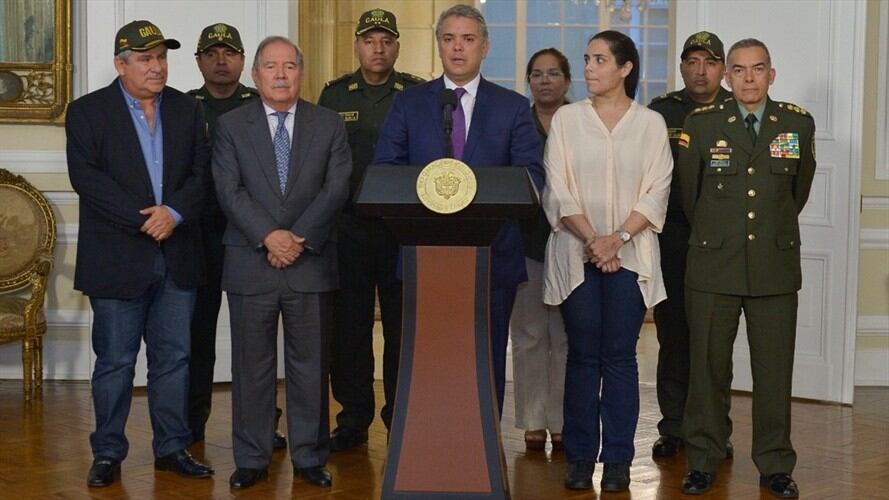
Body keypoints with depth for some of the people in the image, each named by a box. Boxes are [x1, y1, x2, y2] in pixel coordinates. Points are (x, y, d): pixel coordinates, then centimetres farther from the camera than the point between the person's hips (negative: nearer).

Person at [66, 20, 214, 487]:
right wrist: (142, 219, -17)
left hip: (177, 258, 3)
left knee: (173, 357, 9)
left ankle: (172, 447, 20)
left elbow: (202, 172, 3)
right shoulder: (87, 111, 0)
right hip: (116, 260, -3)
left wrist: (174, 212, -15)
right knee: (114, 361, 4)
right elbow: (86, 176, -11)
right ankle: (107, 452, 16)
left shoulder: (187, 110, 10)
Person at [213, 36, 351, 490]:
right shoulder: (230, 126, 5)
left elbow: (336, 189, -2)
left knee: (310, 366, 6)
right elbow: (229, 191, -4)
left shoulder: (330, 125, 7)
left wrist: (300, 238, -13)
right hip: (249, 264, 0)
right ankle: (251, 459, 15)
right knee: (251, 366, 5)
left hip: (312, 263, 1)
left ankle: (310, 457, 16)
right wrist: (268, 236, -16)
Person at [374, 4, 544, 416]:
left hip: (491, 252, 0)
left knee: (488, 361, 5)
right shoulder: (408, 103, 9)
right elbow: (384, 170, 4)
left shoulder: (513, 108, 8)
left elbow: (531, 175, 0)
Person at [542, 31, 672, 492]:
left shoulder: (650, 123, 5)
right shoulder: (567, 118, 6)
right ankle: (580, 458, 9)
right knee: (583, 355, 2)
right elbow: (557, 189, 0)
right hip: (576, 252, 1)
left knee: (619, 355, 1)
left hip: (630, 254, 0)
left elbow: (656, 193, 0)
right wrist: (591, 239, -11)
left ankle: (617, 460, 7)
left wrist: (618, 238, -13)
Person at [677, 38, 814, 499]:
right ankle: (703, 461, 16)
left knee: (774, 369, 5)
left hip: (776, 266, 1)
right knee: (707, 366, 4)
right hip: (713, 266, -1)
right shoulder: (701, 124, 0)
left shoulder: (799, 124, 3)